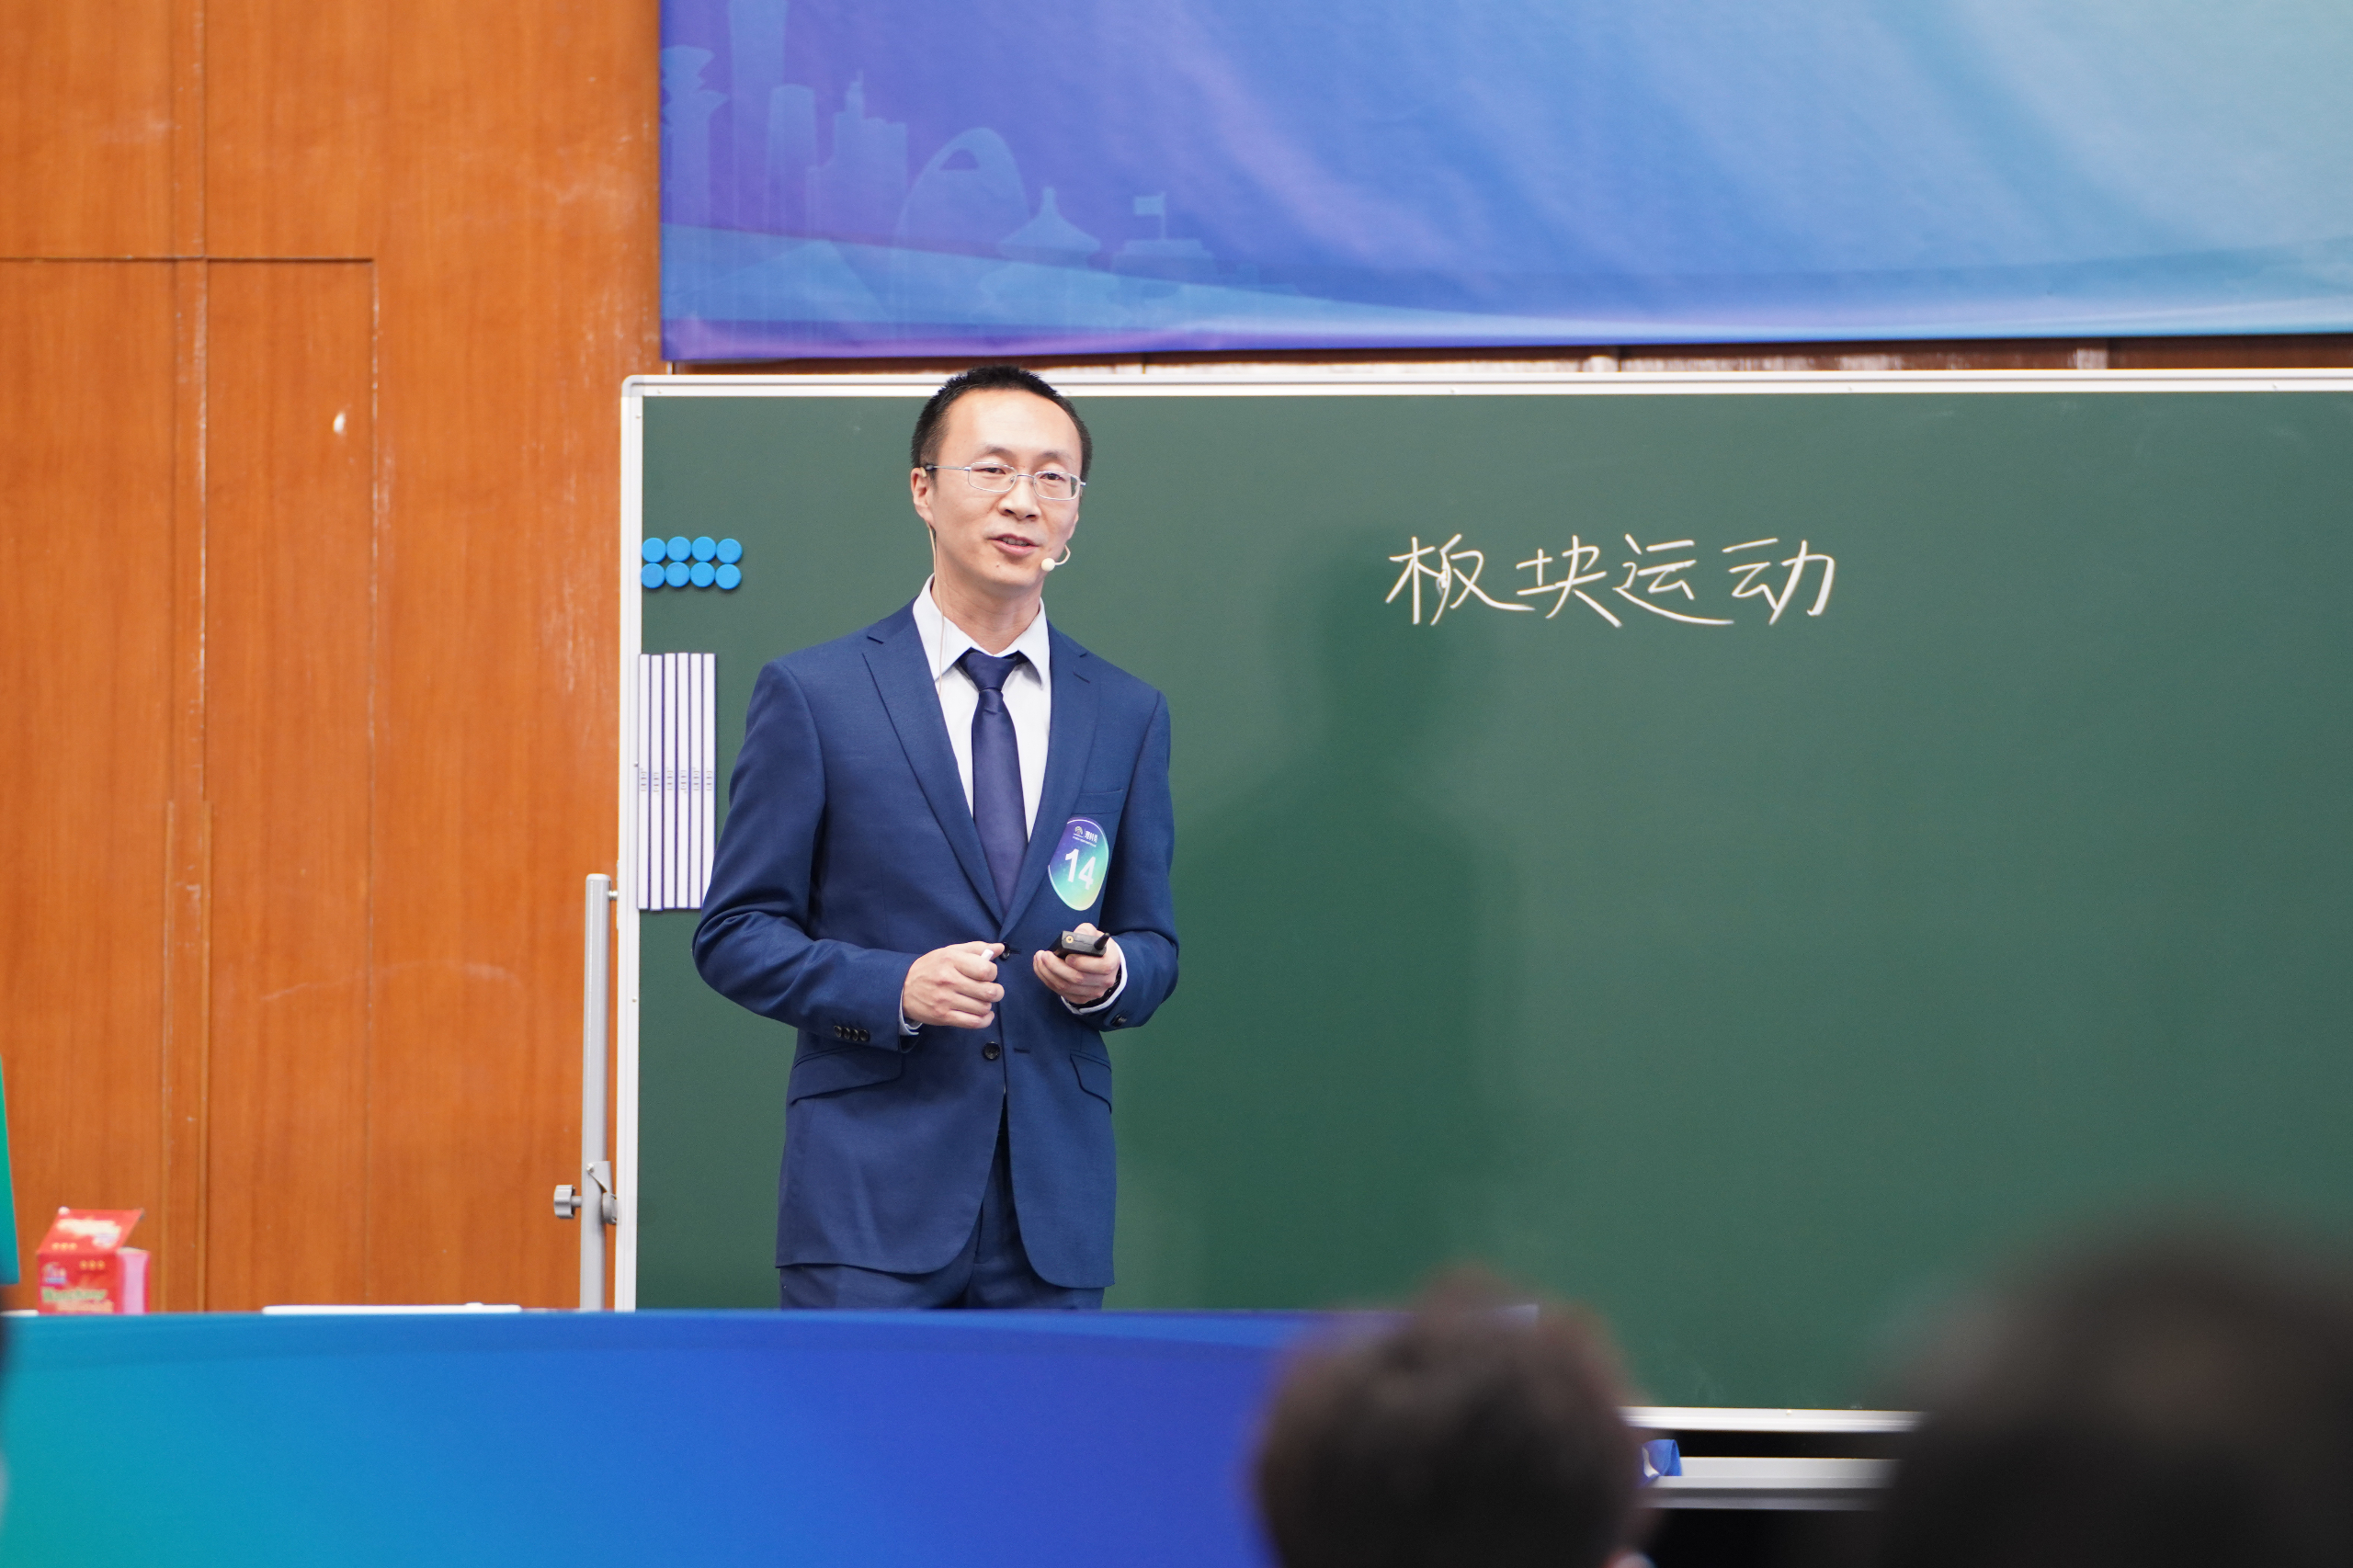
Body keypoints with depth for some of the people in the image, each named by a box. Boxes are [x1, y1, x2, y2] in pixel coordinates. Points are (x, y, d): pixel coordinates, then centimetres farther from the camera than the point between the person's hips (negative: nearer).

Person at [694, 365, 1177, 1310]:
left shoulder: (1127, 715, 13)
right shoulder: (814, 695, 2)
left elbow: (1152, 941, 18)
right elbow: (735, 935, 2)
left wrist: (1111, 976, -7)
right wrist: (893, 988, -15)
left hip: (1053, 1204, 3)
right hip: (869, 1200, -3)